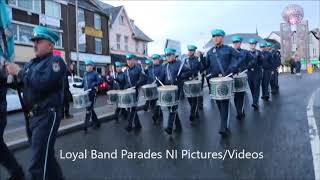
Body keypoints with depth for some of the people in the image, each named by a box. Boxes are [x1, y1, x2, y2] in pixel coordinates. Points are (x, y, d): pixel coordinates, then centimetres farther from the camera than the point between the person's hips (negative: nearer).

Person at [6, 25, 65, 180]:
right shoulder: (31, 63, 15)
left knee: (38, 163, -7)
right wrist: (10, 73, -3)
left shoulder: (56, 61, -9)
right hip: (33, 115, 9)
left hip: (47, 115, -9)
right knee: (45, 155, 22)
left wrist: (19, 72, -15)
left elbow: (43, 82, -25)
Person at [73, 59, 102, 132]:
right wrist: (76, 86, 2)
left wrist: (94, 84, -27)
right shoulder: (85, 74, 16)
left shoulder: (95, 73, -2)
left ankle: (86, 124, -8)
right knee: (90, 109, 12)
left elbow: (100, 81, -11)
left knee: (89, 108, -11)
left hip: (92, 93, -7)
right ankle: (96, 122, 24)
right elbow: (82, 85, 18)